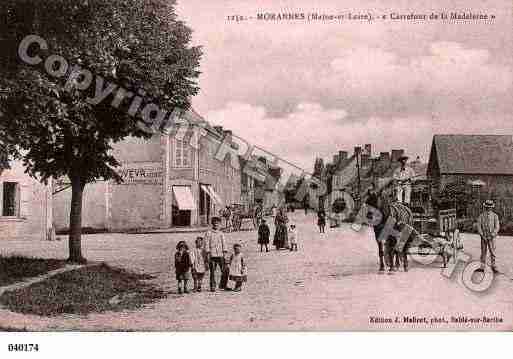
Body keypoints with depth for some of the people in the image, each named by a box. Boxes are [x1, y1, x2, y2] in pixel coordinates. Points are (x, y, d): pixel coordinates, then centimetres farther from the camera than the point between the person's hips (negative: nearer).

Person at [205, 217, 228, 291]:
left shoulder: (221, 233, 15)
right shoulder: (208, 233, 4)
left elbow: (223, 244, 13)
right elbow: (207, 244, 1)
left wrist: (224, 252, 3)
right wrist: (208, 254, -6)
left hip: (220, 255, 3)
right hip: (212, 255, -3)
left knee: (224, 271, -4)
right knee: (212, 272, 0)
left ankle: (222, 285, 12)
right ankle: (212, 287, 8)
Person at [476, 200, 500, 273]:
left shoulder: (495, 216, -1)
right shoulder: (481, 216, 3)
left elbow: (497, 227, -7)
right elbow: (478, 227, -1)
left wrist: (492, 235, -17)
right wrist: (482, 236, -12)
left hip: (491, 237, -2)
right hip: (483, 237, 2)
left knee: (492, 252, -3)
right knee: (483, 252, 6)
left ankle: (493, 266, 7)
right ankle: (482, 267, 11)